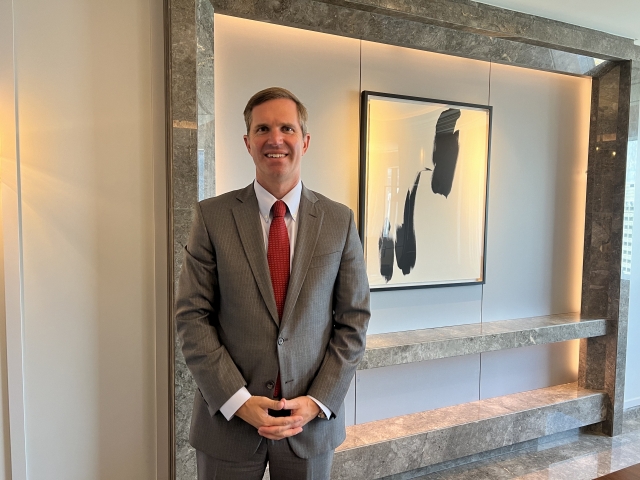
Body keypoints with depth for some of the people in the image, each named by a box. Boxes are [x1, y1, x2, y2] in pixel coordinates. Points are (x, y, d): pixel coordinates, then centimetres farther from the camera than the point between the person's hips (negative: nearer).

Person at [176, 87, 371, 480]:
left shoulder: (339, 221, -2)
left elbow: (354, 320, -1)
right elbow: (192, 316, -7)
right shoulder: (213, 216, -6)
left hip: (313, 419, 1)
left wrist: (317, 402, -9)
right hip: (228, 417, -1)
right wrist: (239, 401, -13)